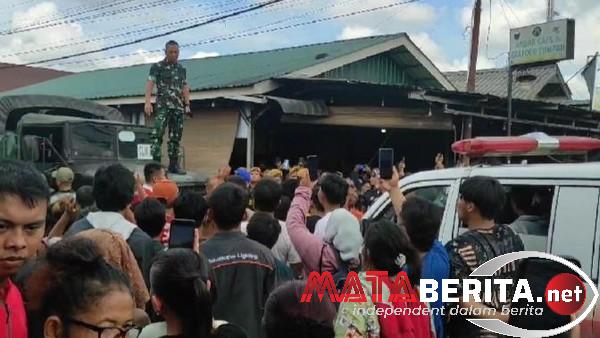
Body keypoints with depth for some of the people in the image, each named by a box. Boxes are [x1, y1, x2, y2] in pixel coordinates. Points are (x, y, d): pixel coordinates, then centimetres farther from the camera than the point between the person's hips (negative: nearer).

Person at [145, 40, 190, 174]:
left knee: (176, 137, 6)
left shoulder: (181, 69, 15)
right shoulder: (157, 67, 1)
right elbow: (150, 84, -7)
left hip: (178, 107, 5)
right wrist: (148, 102, -19)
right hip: (163, 106, -4)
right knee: (158, 134, -16)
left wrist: (187, 105, 7)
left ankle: (174, 164, 12)